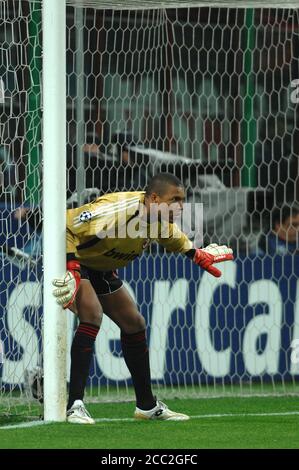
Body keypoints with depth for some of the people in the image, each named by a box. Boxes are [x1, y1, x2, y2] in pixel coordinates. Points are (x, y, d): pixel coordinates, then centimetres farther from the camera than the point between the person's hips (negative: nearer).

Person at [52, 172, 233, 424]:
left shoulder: (161, 218, -8)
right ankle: (75, 406, -30)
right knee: (92, 316, -30)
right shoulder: (116, 210, -36)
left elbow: (174, 237, 19)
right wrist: (72, 268, -40)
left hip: (101, 268, 9)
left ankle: (147, 405, 26)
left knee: (134, 324, 12)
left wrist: (196, 254, 12)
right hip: (74, 261, -9)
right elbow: (65, 226, -34)